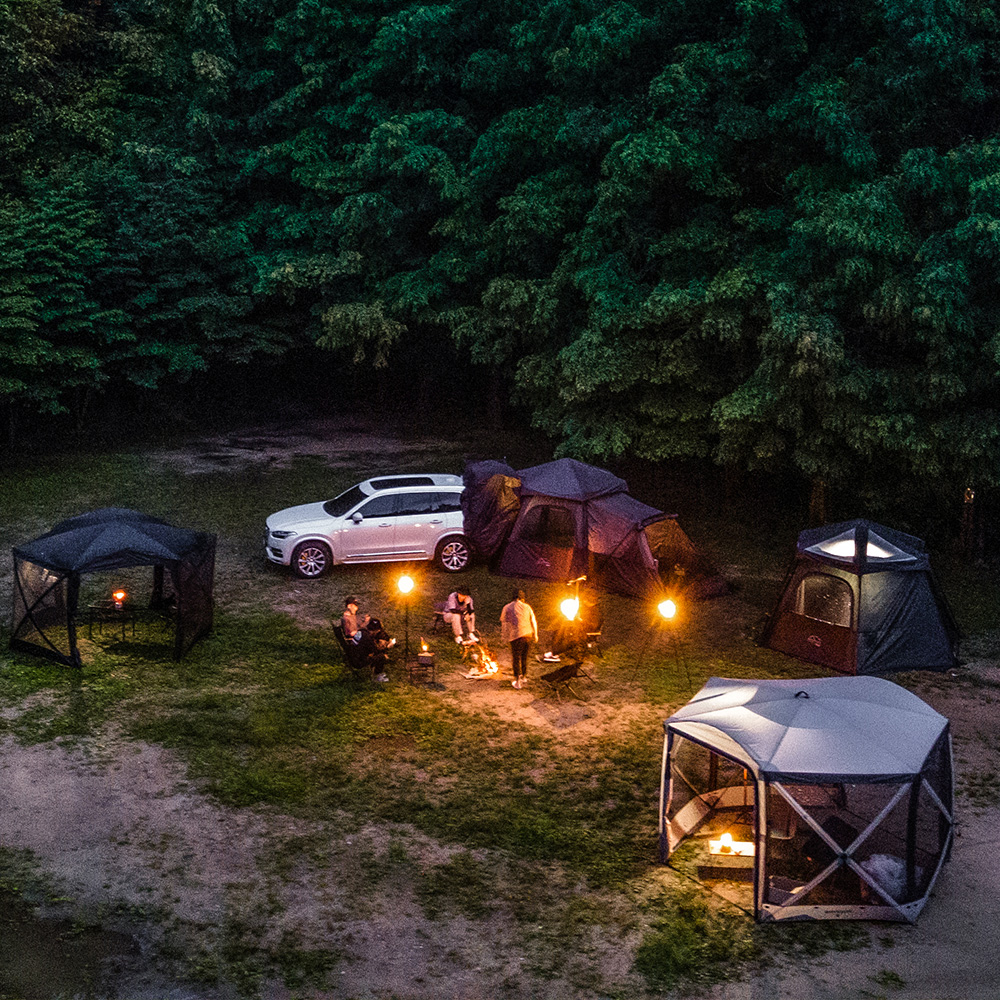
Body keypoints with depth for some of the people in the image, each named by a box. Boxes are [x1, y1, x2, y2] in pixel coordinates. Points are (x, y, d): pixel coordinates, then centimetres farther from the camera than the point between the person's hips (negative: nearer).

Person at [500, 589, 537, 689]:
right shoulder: (527, 607, 6)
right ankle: (524, 677, 31)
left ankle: (517, 682, 9)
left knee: (516, 659, 7)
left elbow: (504, 623, 2)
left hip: (516, 636, -3)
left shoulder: (507, 608, -1)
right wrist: (535, 635, 22)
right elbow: (533, 621, 11)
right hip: (528, 635, 3)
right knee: (524, 657, 20)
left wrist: (503, 637, 11)